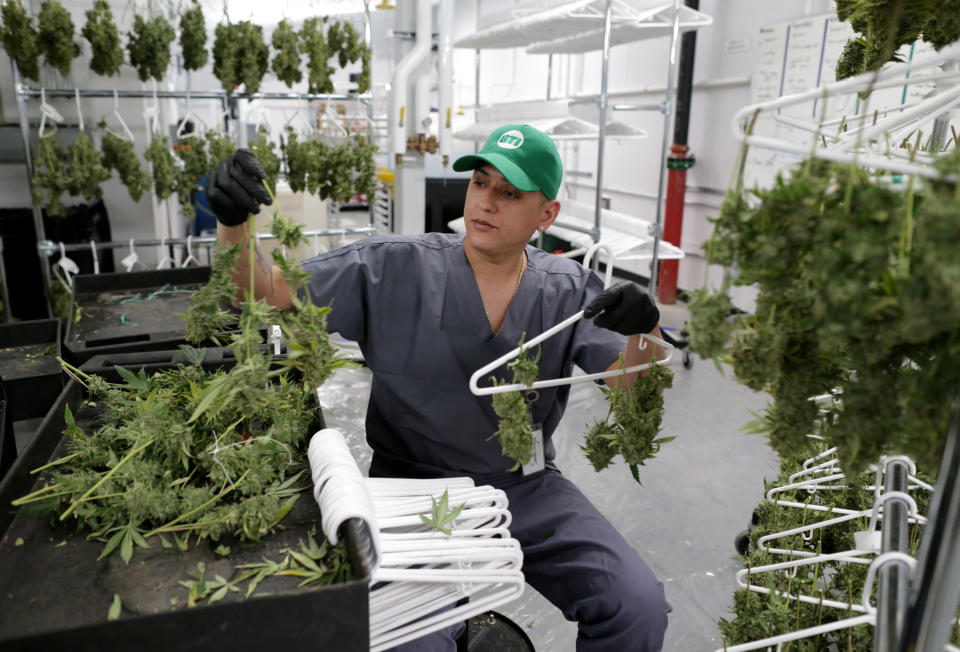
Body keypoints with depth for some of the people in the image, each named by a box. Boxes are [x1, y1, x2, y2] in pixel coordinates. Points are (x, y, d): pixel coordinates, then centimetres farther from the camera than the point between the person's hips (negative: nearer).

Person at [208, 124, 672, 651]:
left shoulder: (569, 290, 1)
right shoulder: (393, 269, -6)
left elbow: (635, 386, -4)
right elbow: (267, 290, -4)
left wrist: (645, 328, -25)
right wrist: (234, 222, -24)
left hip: (526, 489, 3)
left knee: (640, 607, -12)